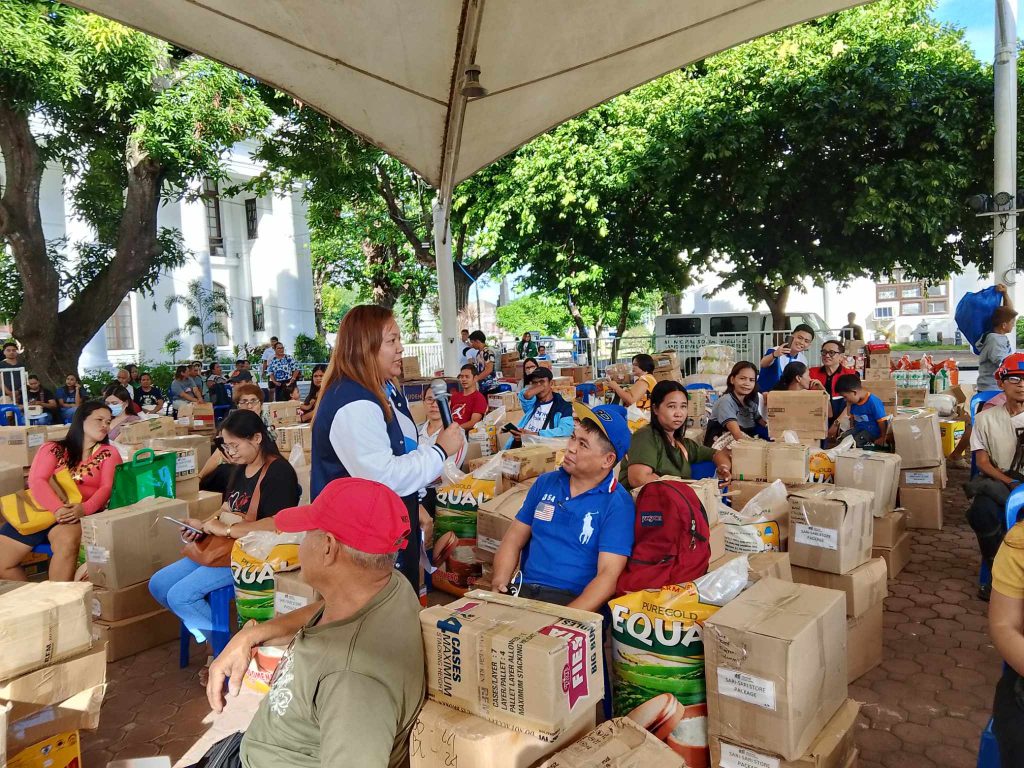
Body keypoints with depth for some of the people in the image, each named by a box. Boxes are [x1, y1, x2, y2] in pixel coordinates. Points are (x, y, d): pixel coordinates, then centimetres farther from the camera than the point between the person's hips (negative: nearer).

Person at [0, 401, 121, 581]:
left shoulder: (109, 453, 10)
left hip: (81, 514, -3)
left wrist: (85, 508, -24)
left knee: (66, 541, -35)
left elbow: (107, 488, -2)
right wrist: (57, 508, -23)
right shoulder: (52, 449, 12)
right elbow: (37, 481, -4)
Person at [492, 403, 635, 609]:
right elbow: (514, 539, 13)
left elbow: (609, 575, -14)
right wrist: (499, 584, -5)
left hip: (575, 601, -4)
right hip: (523, 591, 4)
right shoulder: (545, 483, 10)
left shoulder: (618, 504, -6)